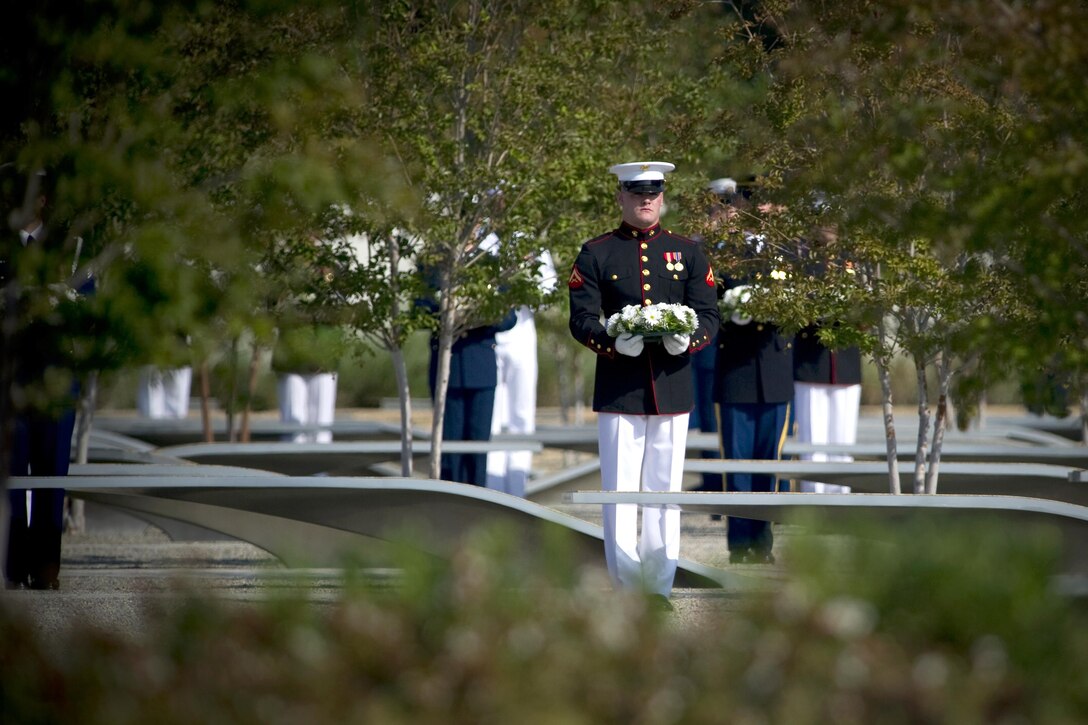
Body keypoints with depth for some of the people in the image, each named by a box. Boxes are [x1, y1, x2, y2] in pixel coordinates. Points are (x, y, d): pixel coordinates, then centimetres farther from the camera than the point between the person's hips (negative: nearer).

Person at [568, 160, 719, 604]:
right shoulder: (595, 254, 4)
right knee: (619, 490, -2)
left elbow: (709, 314, 7)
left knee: (664, 490, 5)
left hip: (672, 388, 2)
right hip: (619, 389, -2)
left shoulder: (687, 252, 11)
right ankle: (626, 587, 3)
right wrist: (612, 343, -21)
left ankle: (659, 587, 12)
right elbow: (581, 318, -2)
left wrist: (688, 339, -15)